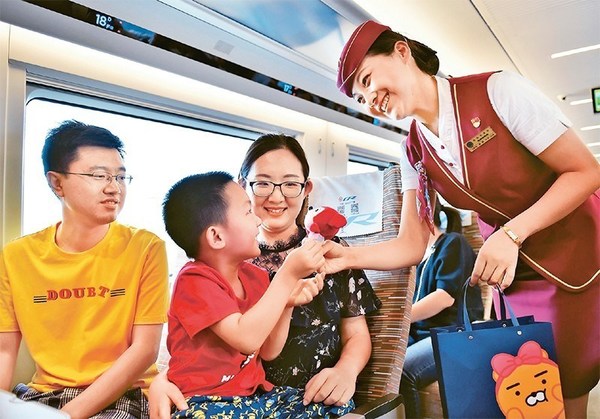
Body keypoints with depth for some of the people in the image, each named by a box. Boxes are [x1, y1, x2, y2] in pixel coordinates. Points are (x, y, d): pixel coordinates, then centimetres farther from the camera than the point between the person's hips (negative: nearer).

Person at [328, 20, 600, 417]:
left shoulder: (497, 90, -20)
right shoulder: (414, 152, -4)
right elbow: (412, 246, -5)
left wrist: (511, 234, -26)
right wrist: (348, 256, -21)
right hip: (518, 276, 4)